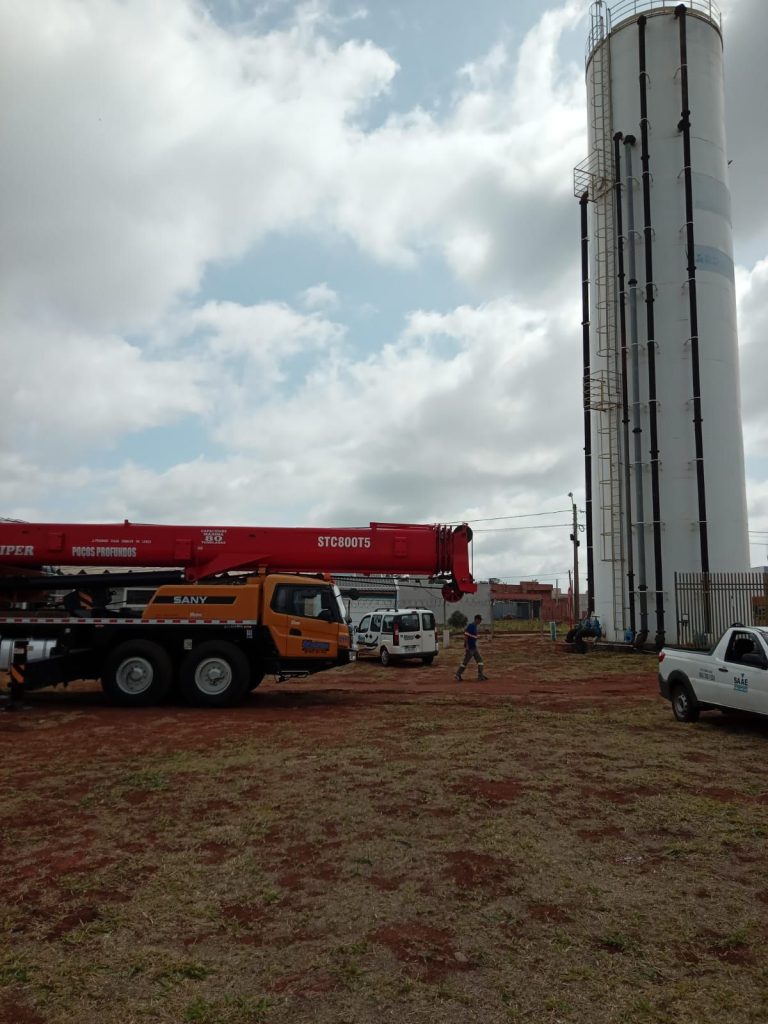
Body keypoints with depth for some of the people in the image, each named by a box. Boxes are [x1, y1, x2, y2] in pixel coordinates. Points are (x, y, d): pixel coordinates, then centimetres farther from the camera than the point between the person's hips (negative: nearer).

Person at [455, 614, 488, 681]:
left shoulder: (476, 626, 12)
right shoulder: (470, 626, -16)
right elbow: (465, 636, -20)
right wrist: (467, 646, -23)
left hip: (474, 647, 9)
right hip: (469, 648, -9)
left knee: (479, 659, 6)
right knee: (465, 661, -3)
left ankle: (480, 675, 9)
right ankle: (457, 675, 6)